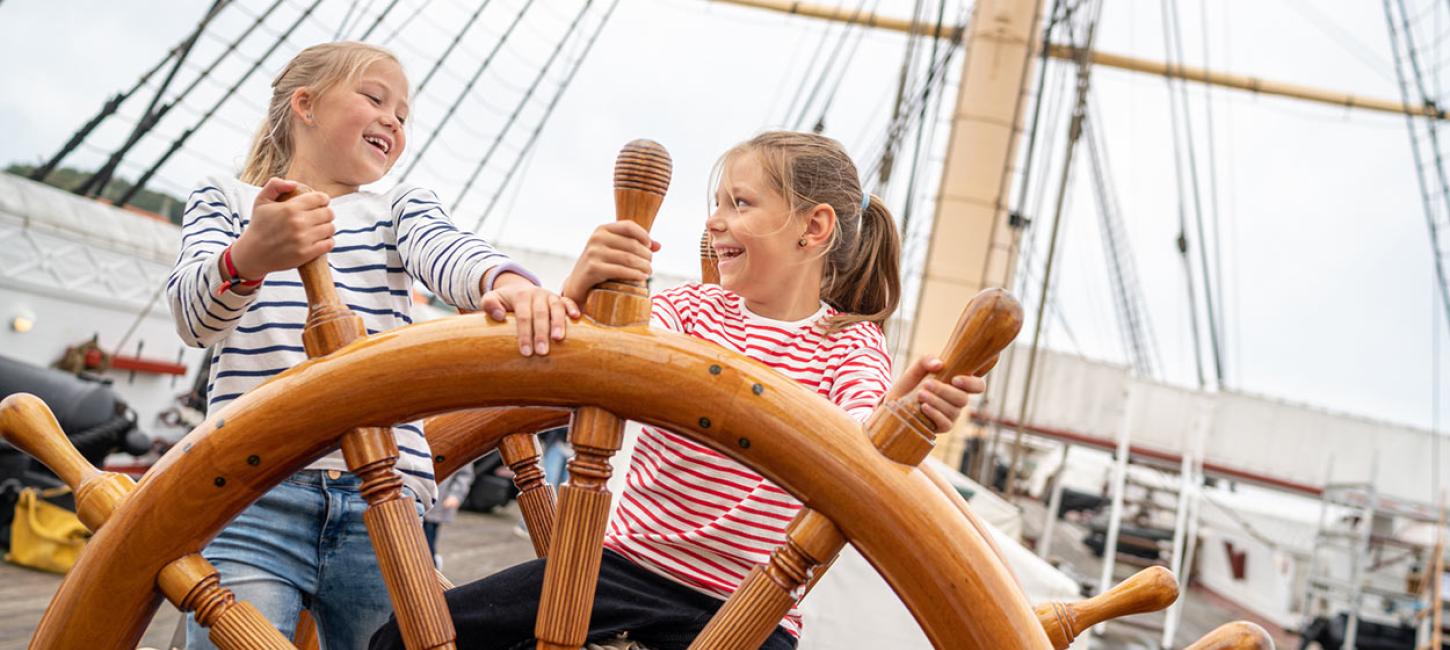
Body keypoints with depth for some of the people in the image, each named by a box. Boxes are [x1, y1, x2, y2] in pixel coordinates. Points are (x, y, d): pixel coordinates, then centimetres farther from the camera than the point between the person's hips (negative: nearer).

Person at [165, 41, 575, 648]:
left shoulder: (402, 208, 20)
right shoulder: (225, 199, 14)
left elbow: (447, 252, -5)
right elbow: (193, 313, -5)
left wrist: (506, 280, -30)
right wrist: (248, 259, -29)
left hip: (385, 497, 2)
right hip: (253, 497, -2)